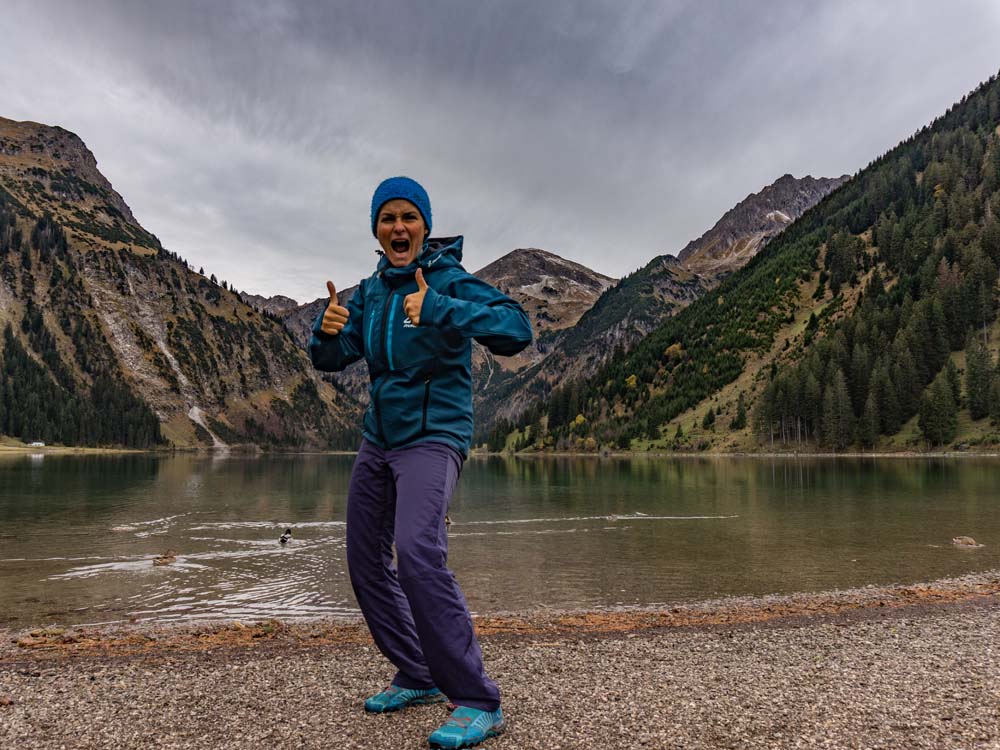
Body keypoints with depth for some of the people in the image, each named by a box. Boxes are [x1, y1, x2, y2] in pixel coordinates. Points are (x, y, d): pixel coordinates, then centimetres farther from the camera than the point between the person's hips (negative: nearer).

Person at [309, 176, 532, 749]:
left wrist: (438, 310, -35)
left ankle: (478, 703, -15)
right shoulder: (371, 291, 9)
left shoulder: (450, 280, -10)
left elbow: (517, 330, -25)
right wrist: (328, 330, -16)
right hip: (379, 438, 7)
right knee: (367, 563, 9)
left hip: (433, 436, -7)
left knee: (418, 553, -27)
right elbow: (332, 358, 6)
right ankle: (418, 678, 26)